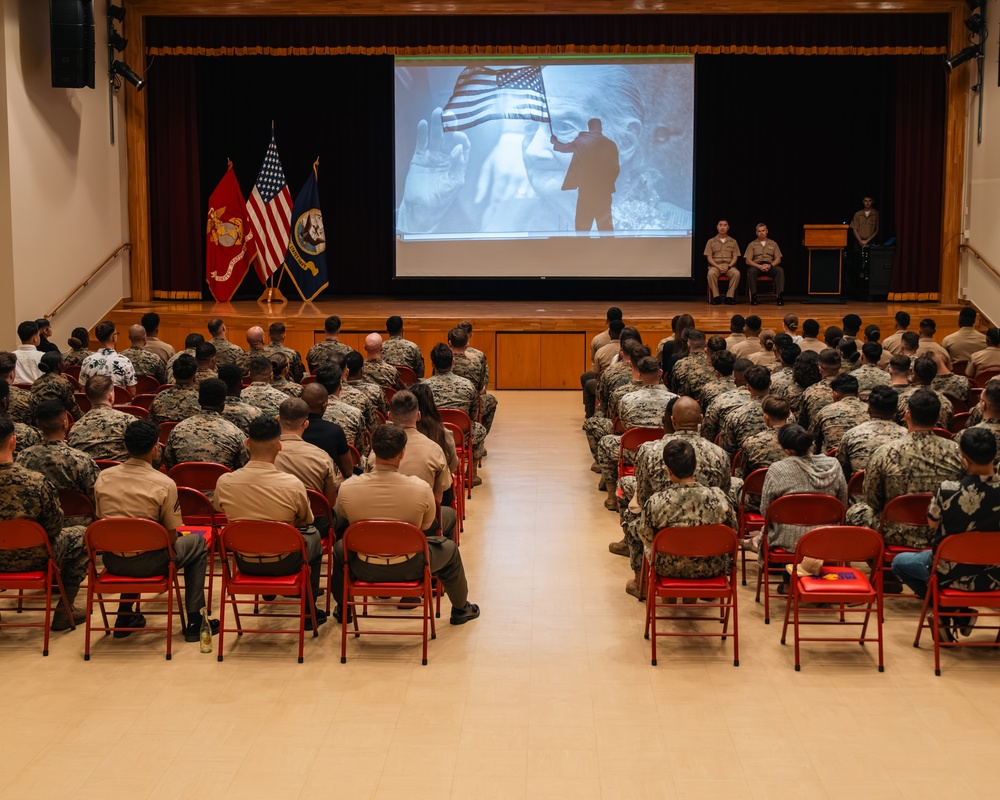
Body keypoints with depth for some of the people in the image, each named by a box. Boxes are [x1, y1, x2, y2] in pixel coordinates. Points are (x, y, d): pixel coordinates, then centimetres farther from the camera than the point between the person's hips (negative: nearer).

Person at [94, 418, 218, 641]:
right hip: (147, 564, -5)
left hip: (112, 562, 5)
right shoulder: (165, 484, -14)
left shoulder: (103, 478, -1)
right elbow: (171, 537, -9)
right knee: (198, 543, 20)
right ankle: (194, 622, 19)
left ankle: (125, 615, 38)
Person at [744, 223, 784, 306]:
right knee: (751, 271, -37)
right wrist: (759, 266, -15)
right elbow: (748, 261, 4)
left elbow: (778, 259, 11)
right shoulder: (752, 245, 14)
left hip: (770, 266, 1)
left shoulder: (773, 244, 18)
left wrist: (770, 265, -12)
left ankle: (780, 296, -37)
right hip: (756, 266, -1)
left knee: (780, 270, -32)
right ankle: (753, 296, -35)